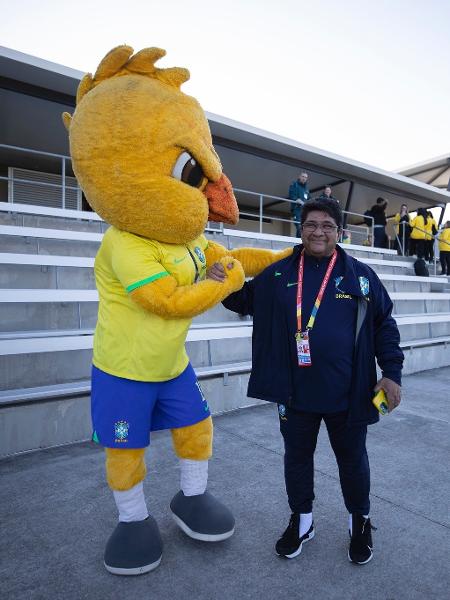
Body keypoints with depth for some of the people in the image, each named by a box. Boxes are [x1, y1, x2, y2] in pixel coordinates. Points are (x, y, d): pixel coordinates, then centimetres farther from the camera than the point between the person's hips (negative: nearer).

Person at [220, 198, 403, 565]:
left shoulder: (360, 275, -2)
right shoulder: (278, 273, 0)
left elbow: (384, 325, 4)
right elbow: (245, 301, 11)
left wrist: (391, 372, -2)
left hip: (348, 394, 0)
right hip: (296, 393, 1)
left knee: (352, 459, 19)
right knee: (297, 457, 18)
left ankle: (360, 522, 46)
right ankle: (301, 521, 43)